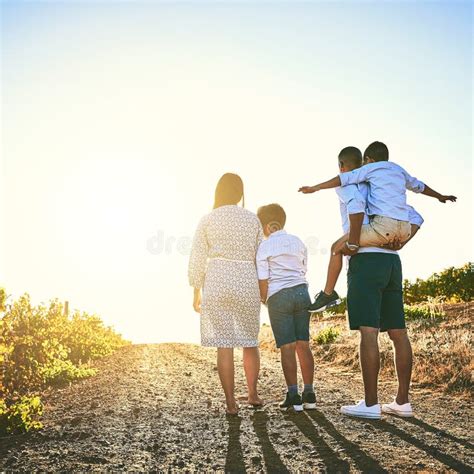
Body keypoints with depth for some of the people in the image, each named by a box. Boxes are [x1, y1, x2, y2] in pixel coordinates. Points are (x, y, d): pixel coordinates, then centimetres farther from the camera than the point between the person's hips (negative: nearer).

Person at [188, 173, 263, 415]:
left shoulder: (207, 220, 2)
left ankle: (231, 402, 5)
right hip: (247, 284, 2)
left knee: (224, 345, 1)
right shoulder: (252, 219, 4)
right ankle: (253, 394, 26)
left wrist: (196, 293, 9)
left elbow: (197, 260, 1)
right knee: (249, 341, 16)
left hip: (217, 284, -1)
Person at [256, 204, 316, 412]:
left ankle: (293, 396, 1)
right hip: (302, 291, 5)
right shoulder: (298, 242, 12)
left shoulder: (265, 246, -4)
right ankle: (309, 394, 11)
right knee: (303, 345, 8)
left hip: (279, 296, -4)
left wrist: (263, 298, 9)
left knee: (287, 347, -1)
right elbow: (303, 271, 14)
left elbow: (263, 279, -7)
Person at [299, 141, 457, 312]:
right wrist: (440, 196, 58)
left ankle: (328, 294, 5)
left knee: (337, 247, 5)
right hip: (404, 230, 7)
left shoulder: (371, 168, 10)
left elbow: (343, 179, 0)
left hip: (383, 225, -6)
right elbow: (419, 186, 41)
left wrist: (314, 188, 3)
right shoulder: (399, 170, 26)